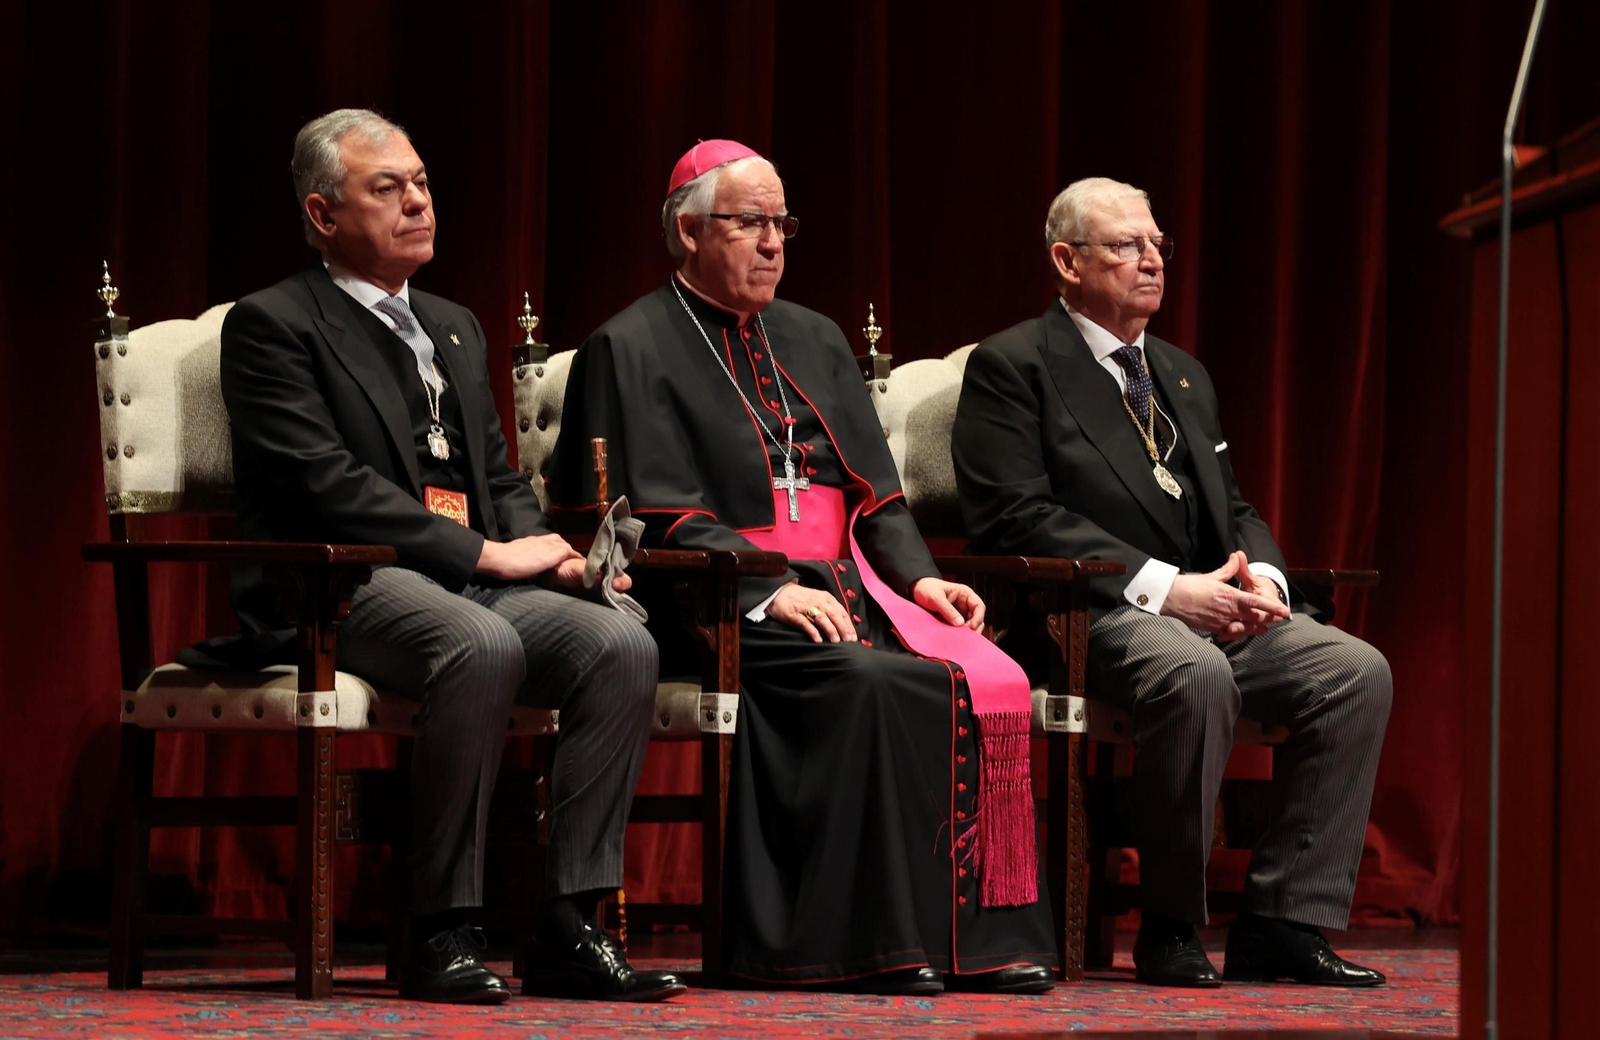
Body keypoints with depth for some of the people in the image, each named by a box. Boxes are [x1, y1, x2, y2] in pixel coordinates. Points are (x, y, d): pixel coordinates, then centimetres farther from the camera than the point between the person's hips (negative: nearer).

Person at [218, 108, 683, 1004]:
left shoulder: (454, 329, 26)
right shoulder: (272, 325, 0)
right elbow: (327, 484, -13)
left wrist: (547, 552, 0)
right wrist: (483, 553, -16)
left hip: (473, 581, 7)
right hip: (338, 589, -7)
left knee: (623, 645, -21)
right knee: (481, 644, -38)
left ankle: (571, 927, -19)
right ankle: (442, 933, -29)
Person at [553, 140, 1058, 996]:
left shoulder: (814, 341, 23)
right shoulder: (630, 350, 2)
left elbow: (874, 493, 19)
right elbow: (661, 520, -9)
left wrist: (917, 576, -1)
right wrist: (771, 592, -21)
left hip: (848, 583, 6)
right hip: (732, 604, -6)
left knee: (989, 682, -22)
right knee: (875, 684, -34)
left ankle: (983, 935, -23)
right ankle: (880, 941, -30)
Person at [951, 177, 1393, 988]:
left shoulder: (1184, 376, 25)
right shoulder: (1010, 367, 1)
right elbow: (1015, 519, -12)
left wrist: (1261, 578, -3)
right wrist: (1164, 587, -19)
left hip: (1223, 611, 7)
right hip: (1096, 616, -7)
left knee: (1357, 669, -17)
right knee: (1196, 673, -38)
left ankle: (1283, 922, -15)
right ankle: (1169, 929, -22)